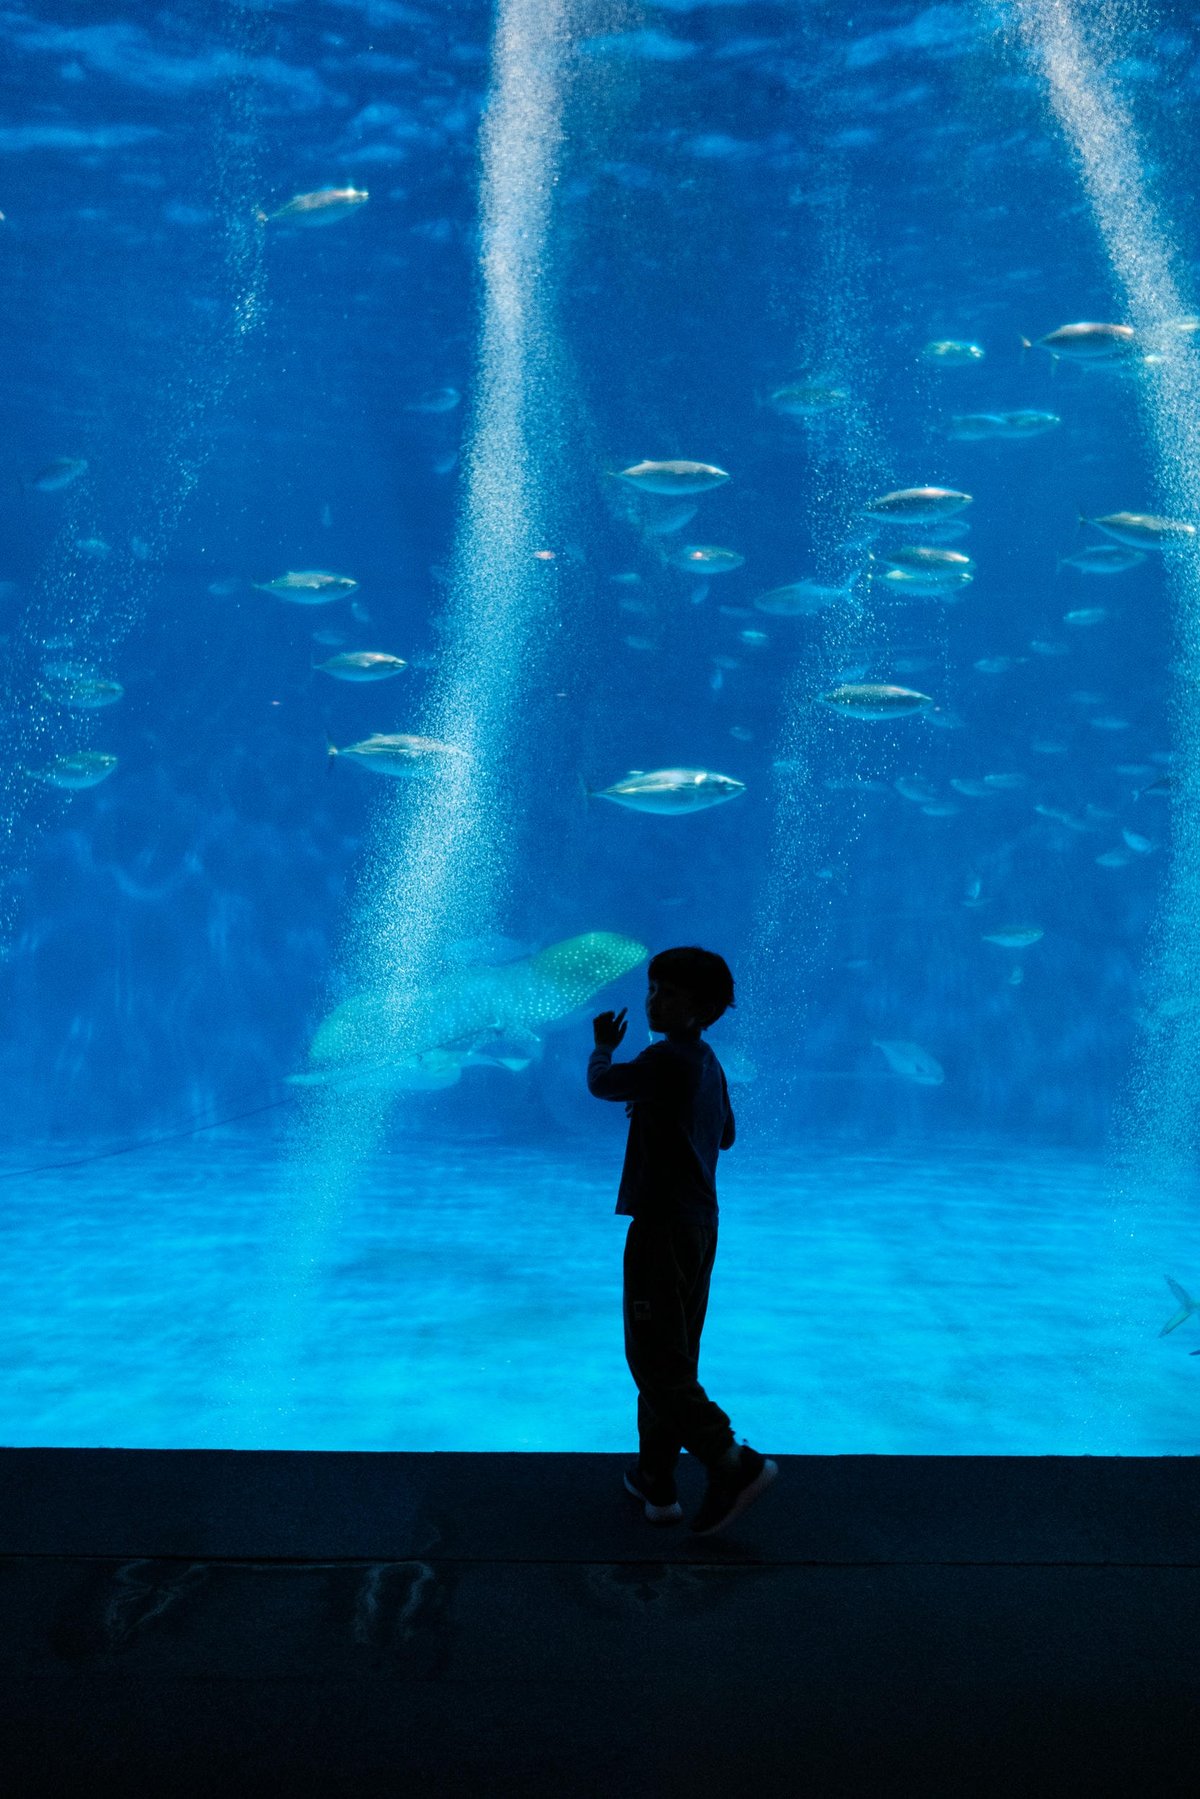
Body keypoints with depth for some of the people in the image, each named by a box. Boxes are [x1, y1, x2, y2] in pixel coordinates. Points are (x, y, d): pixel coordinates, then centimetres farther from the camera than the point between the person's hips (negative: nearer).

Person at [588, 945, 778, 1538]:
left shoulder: (666, 1059, -16)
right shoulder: (708, 1064, 12)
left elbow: (602, 1084, -3)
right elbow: (726, 1135, 26)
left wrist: (604, 1046, 17)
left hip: (664, 1223, -10)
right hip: (700, 1221, 10)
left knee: (654, 1358, -6)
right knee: (672, 1355, 14)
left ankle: (733, 1463, -10)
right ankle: (655, 1479, 22)